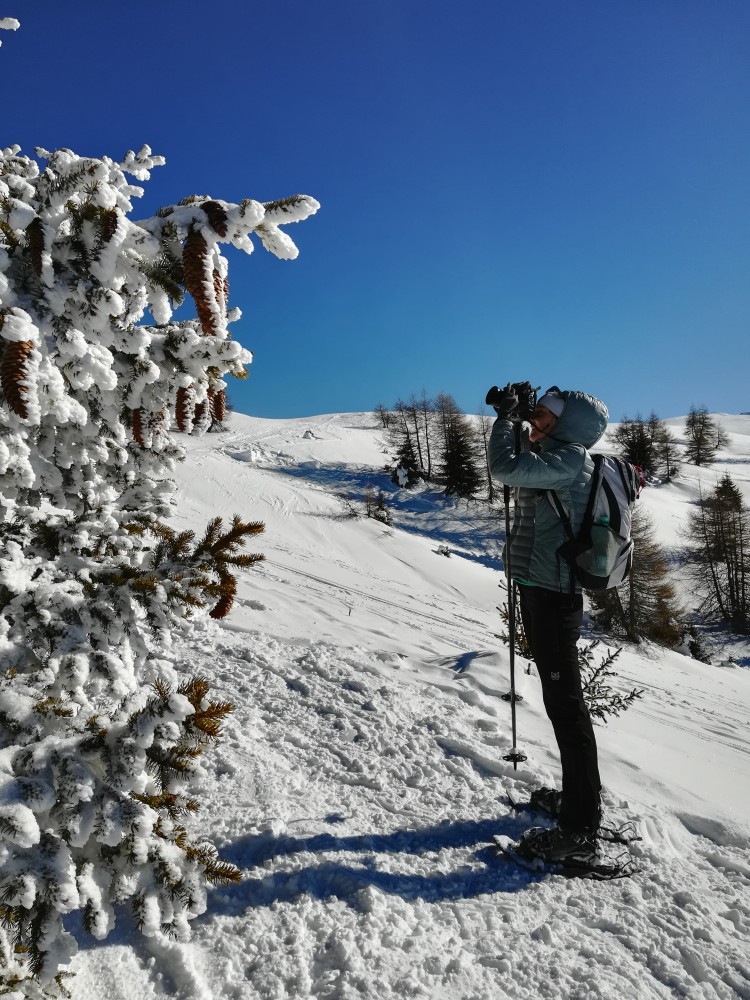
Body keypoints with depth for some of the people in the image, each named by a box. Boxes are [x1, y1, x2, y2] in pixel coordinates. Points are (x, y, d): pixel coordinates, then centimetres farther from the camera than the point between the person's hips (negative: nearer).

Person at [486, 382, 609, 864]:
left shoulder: (571, 458, -15)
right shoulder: (556, 455, 13)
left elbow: (507, 468, -27)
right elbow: (520, 459, 32)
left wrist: (507, 416, -11)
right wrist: (512, 412, 15)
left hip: (553, 594, -10)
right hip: (542, 589, 10)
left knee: (564, 703, -5)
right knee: (561, 697, 20)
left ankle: (580, 829, 4)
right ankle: (581, 795, 36)